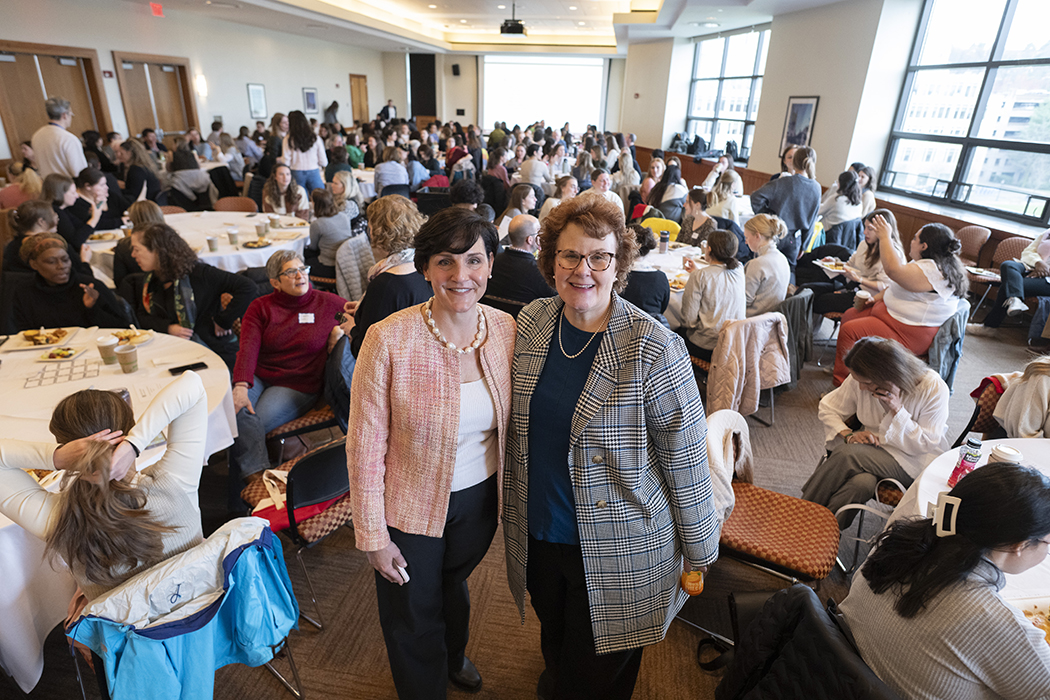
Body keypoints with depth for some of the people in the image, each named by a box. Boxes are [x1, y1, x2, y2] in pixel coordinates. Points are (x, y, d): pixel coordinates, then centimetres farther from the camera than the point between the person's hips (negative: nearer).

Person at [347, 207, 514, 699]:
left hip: (482, 498, 4)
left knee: (453, 583, 33)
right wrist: (373, 534, -11)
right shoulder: (389, 339, -25)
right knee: (414, 618, 21)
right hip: (411, 506, -3)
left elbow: (510, 424, 1)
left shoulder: (507, 331, -12)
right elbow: (365, 446, -17)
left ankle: (454, 658, 66)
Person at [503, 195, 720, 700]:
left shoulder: (653, 349, -22)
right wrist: (512, 501, 14)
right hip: (536, 531, 5)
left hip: (616, 549, -4)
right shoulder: (531, 322, -6)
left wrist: (699, 552, -6)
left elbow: (686, 458, -14)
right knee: (554, 639, 31)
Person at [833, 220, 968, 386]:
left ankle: (841, 383, -9)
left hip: (908, 335, -12)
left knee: (849, 330, -19)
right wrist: (875, 298, 5)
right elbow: (899, 283, 19)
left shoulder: (932, 271, -26)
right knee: (849, 315, 12)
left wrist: (885, 237, -26)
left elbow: (893, 270, -37)